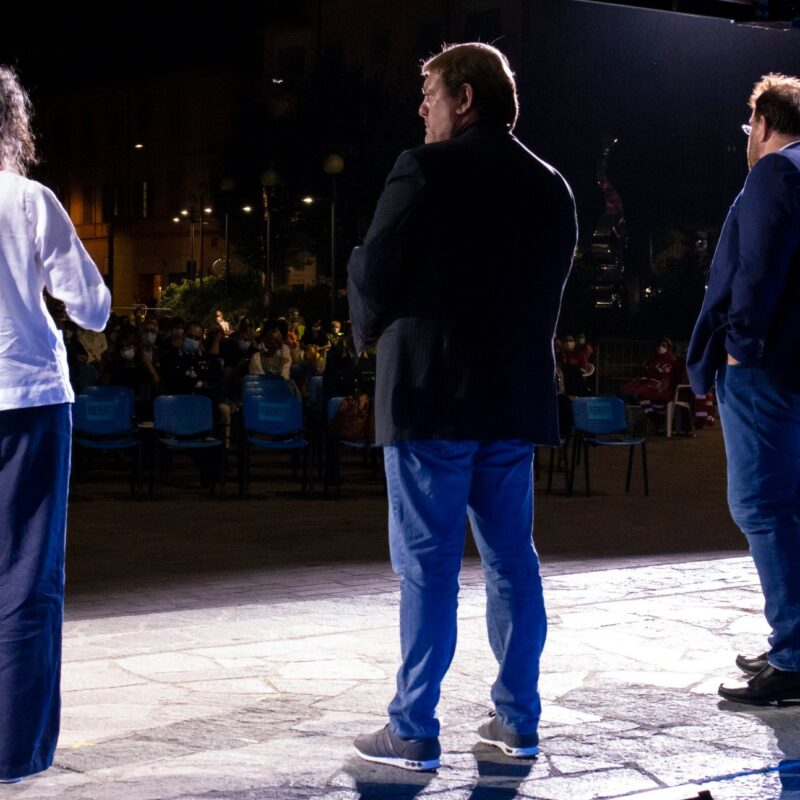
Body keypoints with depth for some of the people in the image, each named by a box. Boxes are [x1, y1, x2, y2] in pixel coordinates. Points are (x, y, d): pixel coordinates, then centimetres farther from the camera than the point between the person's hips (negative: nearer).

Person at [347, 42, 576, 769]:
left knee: (428, 567, -2)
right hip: (515, 395, 6)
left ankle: (414, 731, 1)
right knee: (512, 560, 12)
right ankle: (518, 720, 16)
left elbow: (374, 273, -8)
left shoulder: (427, 171, -9)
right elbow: (549, 289, 12)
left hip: (433, 390, -6)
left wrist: (370, 333, 11)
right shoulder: (551, 187, 10)